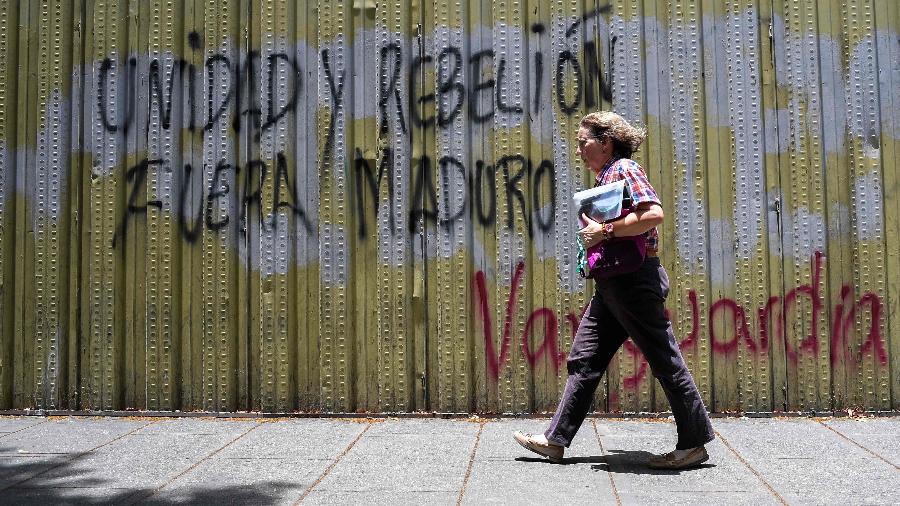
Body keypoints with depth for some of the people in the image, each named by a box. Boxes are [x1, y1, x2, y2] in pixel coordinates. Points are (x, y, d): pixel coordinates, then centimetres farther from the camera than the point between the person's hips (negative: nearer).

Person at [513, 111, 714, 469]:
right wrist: (593, 233, 12)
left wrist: (604, 231, -21)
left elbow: (654, 214, -25)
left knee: (665, 360, -2)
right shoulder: (605, 178, 19)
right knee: (583, 359, 9)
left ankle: (694, 444, 9)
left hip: (635, 279, -11)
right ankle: (556, 440, 14)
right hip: (612, 284, 11)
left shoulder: (624, 168, -9)